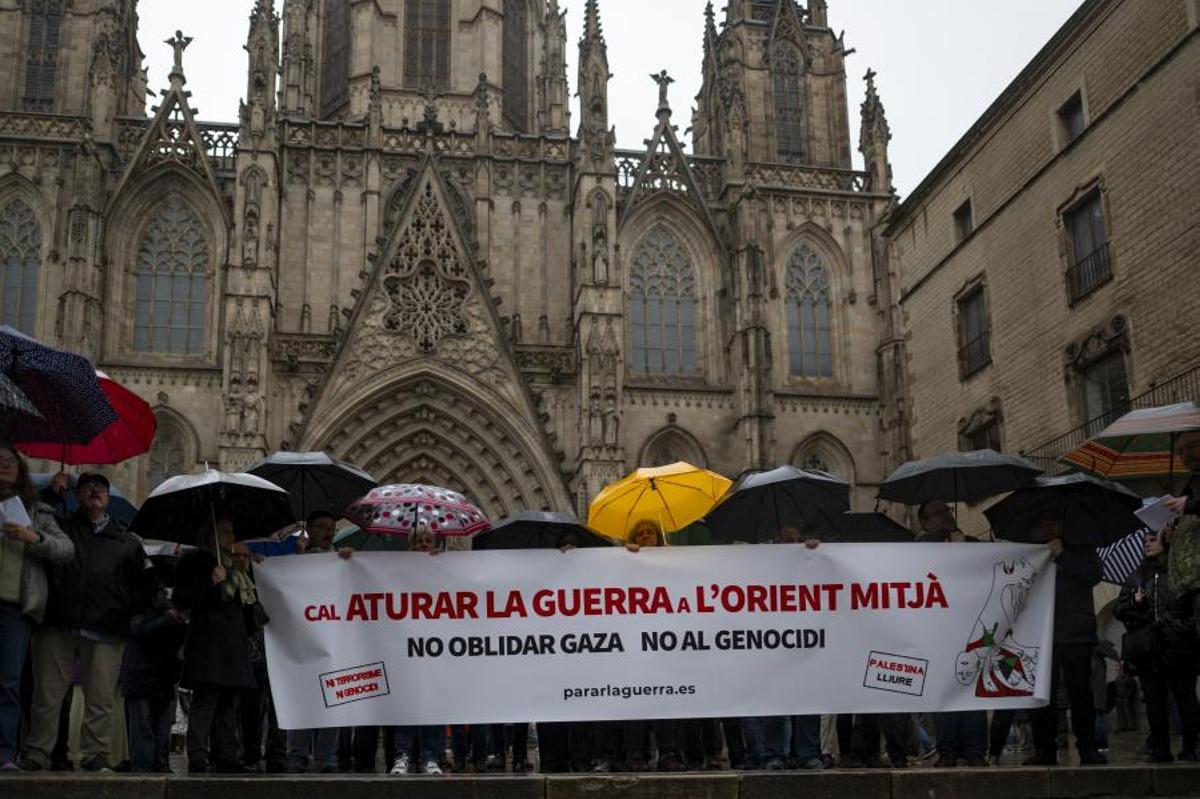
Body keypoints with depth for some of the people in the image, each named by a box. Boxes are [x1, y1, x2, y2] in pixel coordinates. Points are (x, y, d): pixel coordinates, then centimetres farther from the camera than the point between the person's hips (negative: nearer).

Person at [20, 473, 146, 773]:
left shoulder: (127, 542, 18)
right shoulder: (60, 528, 16)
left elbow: (141, 583, 17)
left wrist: (128, 614, 4)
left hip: (106, 633, 1)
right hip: (57, 625, 0)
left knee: (100, 699, -3)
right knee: (47, 695, -1)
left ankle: (95, 756, 2)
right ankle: (36, 754, 5)